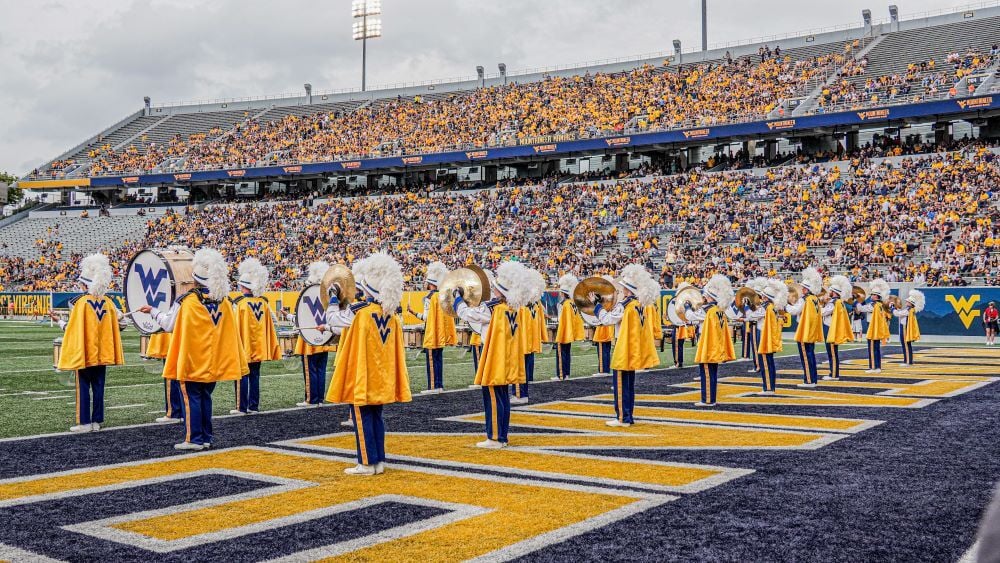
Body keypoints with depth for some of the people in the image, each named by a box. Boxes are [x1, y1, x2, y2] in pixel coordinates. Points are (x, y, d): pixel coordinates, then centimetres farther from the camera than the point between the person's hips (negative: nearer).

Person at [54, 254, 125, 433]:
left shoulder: (80, 302, -13)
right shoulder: (107, 302, 1)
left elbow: (73, 328, -10)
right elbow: (117, 319, 8)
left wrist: (61, 323, 8)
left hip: (84, 352, -4)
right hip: (102, 353, 4)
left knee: (84, 387, 2)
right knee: (98, 387, 9)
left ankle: (84, 423, 4)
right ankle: (97, 421, 12)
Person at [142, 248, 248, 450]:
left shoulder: (186, 301, -14)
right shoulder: (225, 302, 0)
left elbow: (169, 325, -2)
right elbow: (231, 333, 5)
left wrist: (153, 311, 12)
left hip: (192, 361, -5)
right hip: (214, 363, 5)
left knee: (192, 398, 3)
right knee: (205, 397, 15)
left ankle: (194, 439, 4)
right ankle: (206, 438, 18)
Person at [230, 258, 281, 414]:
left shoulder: (239, 303, -13)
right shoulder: (263, 303, 2)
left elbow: (236, 327, -12)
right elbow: (269, 326, 6)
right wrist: (271, 346, 14)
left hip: (243, 347, -5)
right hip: (259, 347, 5)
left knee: (242, 377, 2)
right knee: (255, 376, 11)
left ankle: (242, 407, 3)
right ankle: (254, 406, 14)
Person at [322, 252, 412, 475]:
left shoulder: (357, 312, -17)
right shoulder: (391, 313, 1)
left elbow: (332, 318, -1)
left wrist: (334, 298, 13)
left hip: (361, 378, -6)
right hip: (381, 377, 6)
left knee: (362, 419, 2)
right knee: (376, 417, 13)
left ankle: (367, 463, 6)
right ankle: (379, 461, 17)